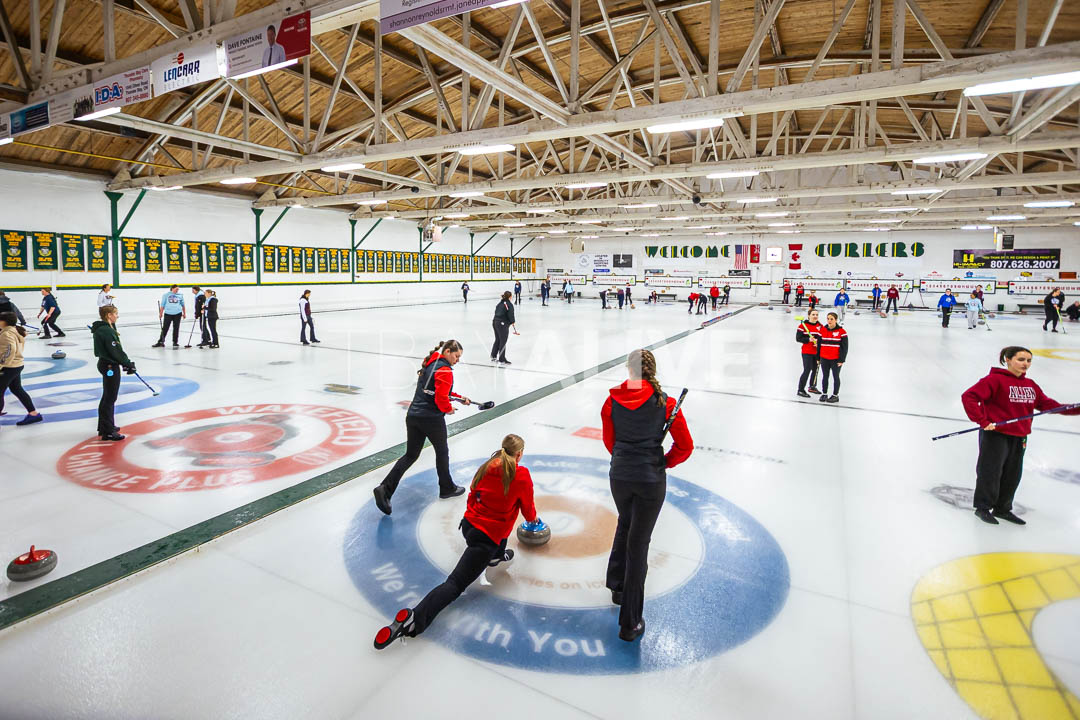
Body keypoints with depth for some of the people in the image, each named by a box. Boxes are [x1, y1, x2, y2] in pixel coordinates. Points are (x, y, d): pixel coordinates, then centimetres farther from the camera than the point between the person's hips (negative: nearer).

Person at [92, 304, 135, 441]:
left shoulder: (104, 328, 11)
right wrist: (128, 363, -12)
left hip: (106, 364, 11)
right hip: (110, 367, -11)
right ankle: (108, 432, 1)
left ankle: (104, 427, 32)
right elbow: (115, 351, -22)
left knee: (107, 398, 20)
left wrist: (126, 362, 9)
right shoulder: (106, 330, -20)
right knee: (110, 399, -4)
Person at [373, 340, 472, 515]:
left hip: (413, 415, 8)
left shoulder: (430, 364, 16)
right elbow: (441, 397, -22)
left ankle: (385, 488, -2)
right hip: (432, 418, -8)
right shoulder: (444, 370, -14)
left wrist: (460, 398, 22)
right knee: (442, 451, 14)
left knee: (410, 455, 11)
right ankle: (447, 488, 31)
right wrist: (448, 409, -2)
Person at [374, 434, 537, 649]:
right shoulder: (521, 474, -10)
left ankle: (496, 556, 44)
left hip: (469, 524, 7)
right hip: (487, 537, -7)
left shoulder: (487, 466, 5)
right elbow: (528, 508, 4)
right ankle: (414, 617, -26)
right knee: (456, 583, -8)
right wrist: (533, 518, 27)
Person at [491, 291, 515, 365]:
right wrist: (512, 322, 3)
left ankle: (493, 356, 28)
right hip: (503, 324, -8)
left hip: (495, 322, 8)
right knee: (503, 342, 0)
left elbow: (496, 312, 14)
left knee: (497, 340, 20)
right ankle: (502, 360, 5)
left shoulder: (500, 303, 13)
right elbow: (511, 315, -17)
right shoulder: (509, 304, -12)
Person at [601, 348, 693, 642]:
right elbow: (685, 446, -4)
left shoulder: (613, 400, -3)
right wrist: (665, 463, 11)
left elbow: (609, 441, 7)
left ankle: (617, 587, 44)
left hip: (619, 475, 3)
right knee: (638, 543, 5)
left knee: (625, 525, 29)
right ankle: (630, 623, 14)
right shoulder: (664, 402, -10)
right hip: (651, 479, -3)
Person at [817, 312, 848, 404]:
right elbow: (819, 344, 8)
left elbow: (844, 347, -7)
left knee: (836, 377, 9)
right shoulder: (822, 330, 3)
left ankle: (835, 395, 19)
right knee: (825, 377, 12)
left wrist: (841, 360, -10)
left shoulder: (841, 331, -8)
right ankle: (824, 394, 24)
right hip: (824, 358, 3)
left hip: (836, 359, -3)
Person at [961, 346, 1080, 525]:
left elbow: (1046, 403, 14)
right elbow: (968, 397, -21)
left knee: (1013, 475, 15)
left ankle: (1002, 509, 30)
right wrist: (983, 421, -24)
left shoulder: (1030, 385, 10)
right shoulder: (995, 380, -14)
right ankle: (983, 508, 16)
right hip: (995, 435, -7)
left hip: (1019, 438, 8)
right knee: (990, 473, 1)